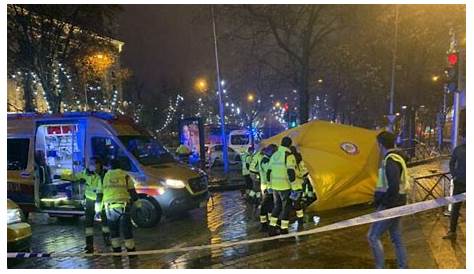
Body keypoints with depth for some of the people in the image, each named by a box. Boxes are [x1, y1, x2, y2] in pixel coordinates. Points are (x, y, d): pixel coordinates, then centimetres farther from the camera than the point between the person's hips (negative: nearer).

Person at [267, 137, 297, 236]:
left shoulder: (274, 155, 9)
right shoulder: (289, 156, -13)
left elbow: (269, 171, 11)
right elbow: (291, 172, -21)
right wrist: (292, 180, -4)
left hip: (275, 185, 6)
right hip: (285, 186, -6)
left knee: (277, 206, 19)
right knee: (286, 207, 8)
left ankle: (272, 228, 16)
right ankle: (284, 230, 13)